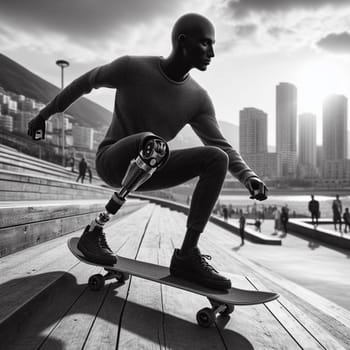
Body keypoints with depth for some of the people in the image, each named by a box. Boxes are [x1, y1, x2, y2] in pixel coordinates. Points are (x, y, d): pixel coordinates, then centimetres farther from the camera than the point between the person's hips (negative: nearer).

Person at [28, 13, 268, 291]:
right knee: (154, 144, -38)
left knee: (216, 158, -16)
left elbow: (222, 146, -7)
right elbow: (86, 82, 2)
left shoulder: (198, 99, -3)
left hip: (149, 170, 4)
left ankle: (187, 253, -18)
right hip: (112, 162, -4)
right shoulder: (132, 67, -12)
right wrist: (45, 114, 11)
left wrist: (249, 176, -26)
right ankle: (95, 229, -22)